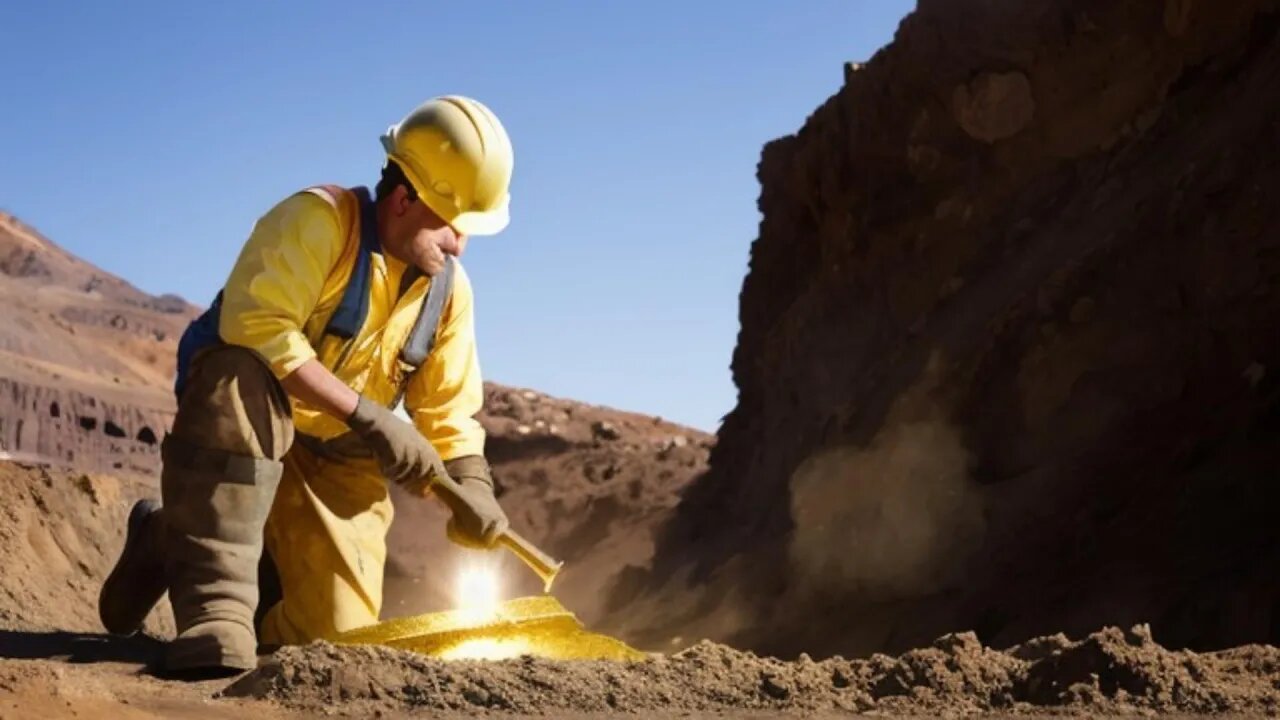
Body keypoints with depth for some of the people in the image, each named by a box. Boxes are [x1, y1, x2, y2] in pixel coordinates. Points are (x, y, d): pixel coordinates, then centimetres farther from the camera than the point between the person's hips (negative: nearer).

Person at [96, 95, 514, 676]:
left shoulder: (450, 289, -1)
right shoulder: (319, 219, -19)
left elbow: (449, 412, 5)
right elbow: (255, 324, -31)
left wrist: (471, 486, -15)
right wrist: (366, 415, -33)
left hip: (333, 461, 6)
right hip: (238, 426, -6)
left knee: (337, 627, -4)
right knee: (243, 376, -40)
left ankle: (174, 542, 22)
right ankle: (214, 598, -34)